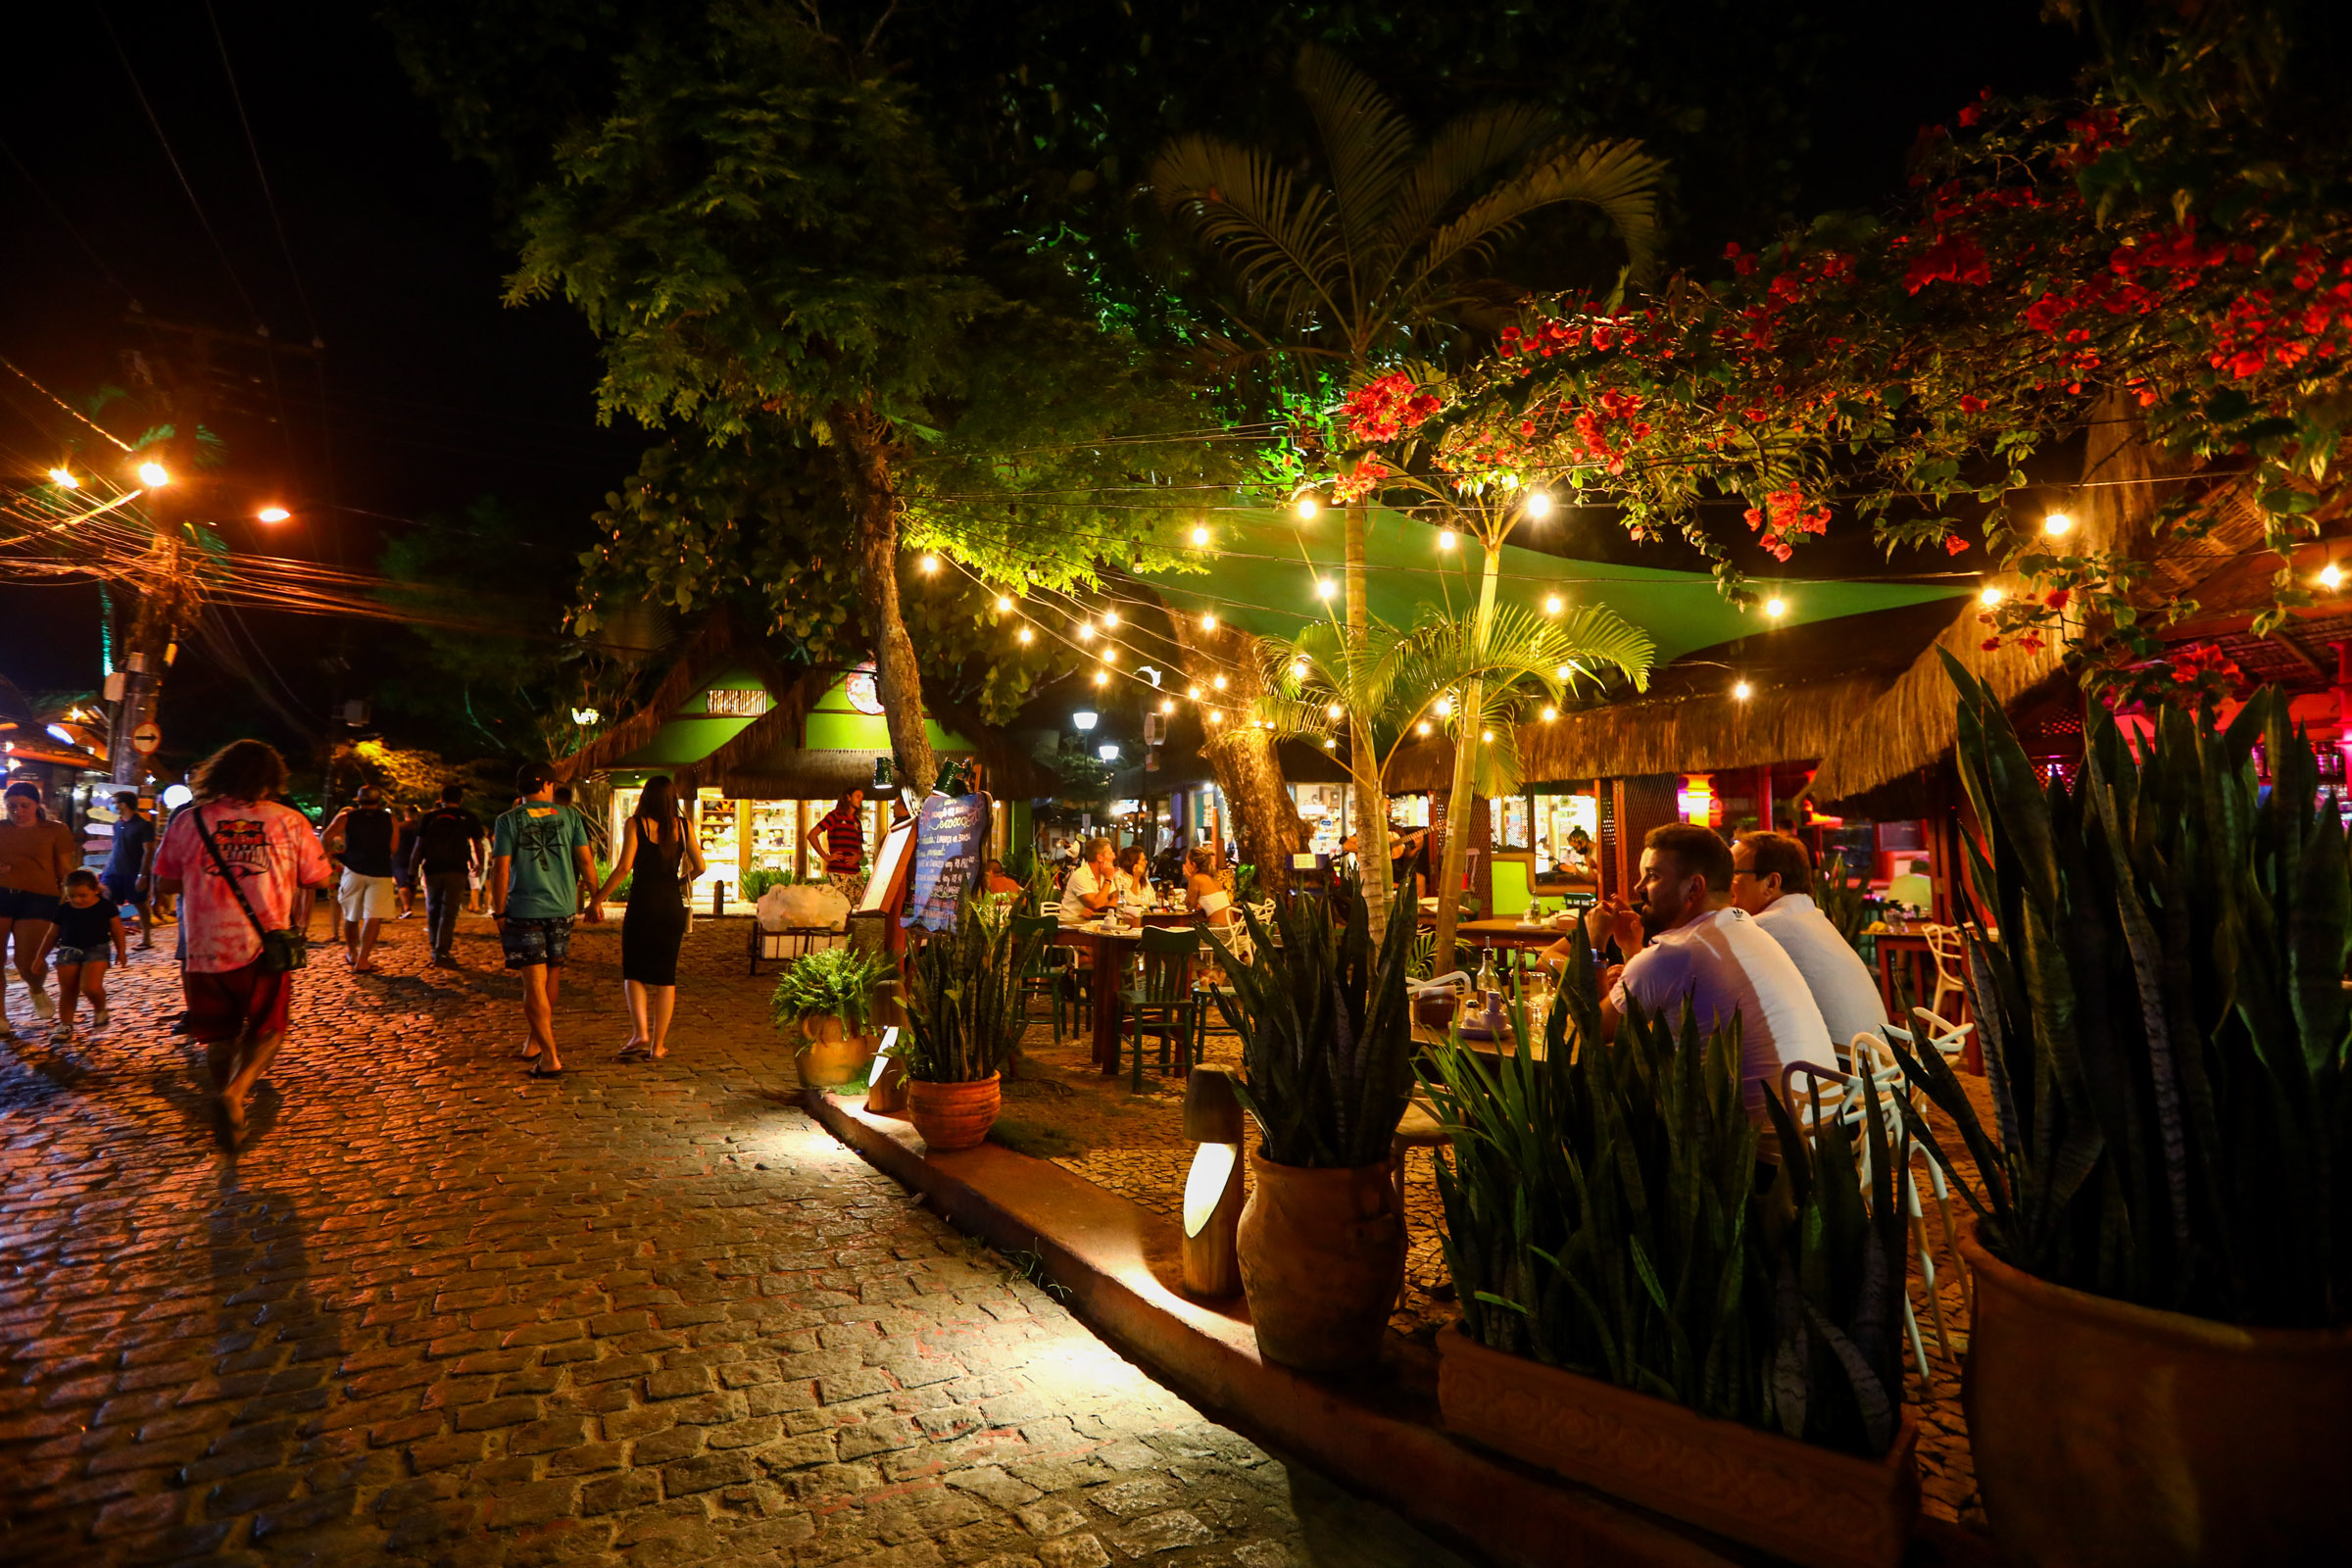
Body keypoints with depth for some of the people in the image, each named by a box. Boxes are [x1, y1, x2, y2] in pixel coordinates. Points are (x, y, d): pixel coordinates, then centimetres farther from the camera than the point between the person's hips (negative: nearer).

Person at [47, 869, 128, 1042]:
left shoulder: (106, 907, -1)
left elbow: (117, 930, 6)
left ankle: (100, 1009, 8)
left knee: (91, 987, -21)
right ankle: (65, 1026, 20)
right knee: (67, 991, 8)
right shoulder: (63, 910, 4)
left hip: (96, 950, -3)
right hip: (68, 951, 3)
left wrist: (121, 951, 4)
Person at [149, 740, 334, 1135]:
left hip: (206, 951, 2)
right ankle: (236, 1090, -12)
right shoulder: (290, 822, -3)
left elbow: (164, 884, 6)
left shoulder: (188, 820, 0)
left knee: (220, 1036, 17)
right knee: (268, 1029, 12)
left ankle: (229, 1113, 26)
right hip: (264, 948, -2)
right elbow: (320, 879, 3)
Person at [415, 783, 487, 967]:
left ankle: (435, 948, 24)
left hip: (432, 869, 2)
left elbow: (420, 845, 4)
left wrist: (415, 869, 9)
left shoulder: (428, 817, 8)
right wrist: (479, 865, 28)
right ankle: (442, 953, -13)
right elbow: (478, 844, 13)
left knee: (433, 909, 16)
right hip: (457, 870, -2)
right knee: (449, 912, -5)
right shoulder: (469, 818, 6)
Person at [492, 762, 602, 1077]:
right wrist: (595, 900, 11)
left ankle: (550, 1058, -5)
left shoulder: (508, 821, -3)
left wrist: (499, 913, 2)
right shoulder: (569, 816, 3)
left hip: (523, 910, -3)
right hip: (561, 908, 3)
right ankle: (536, 1041, 33)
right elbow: (586, 862, 2)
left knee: (534, 985, -1)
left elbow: (501, 871, -7)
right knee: (549, 979, 19)